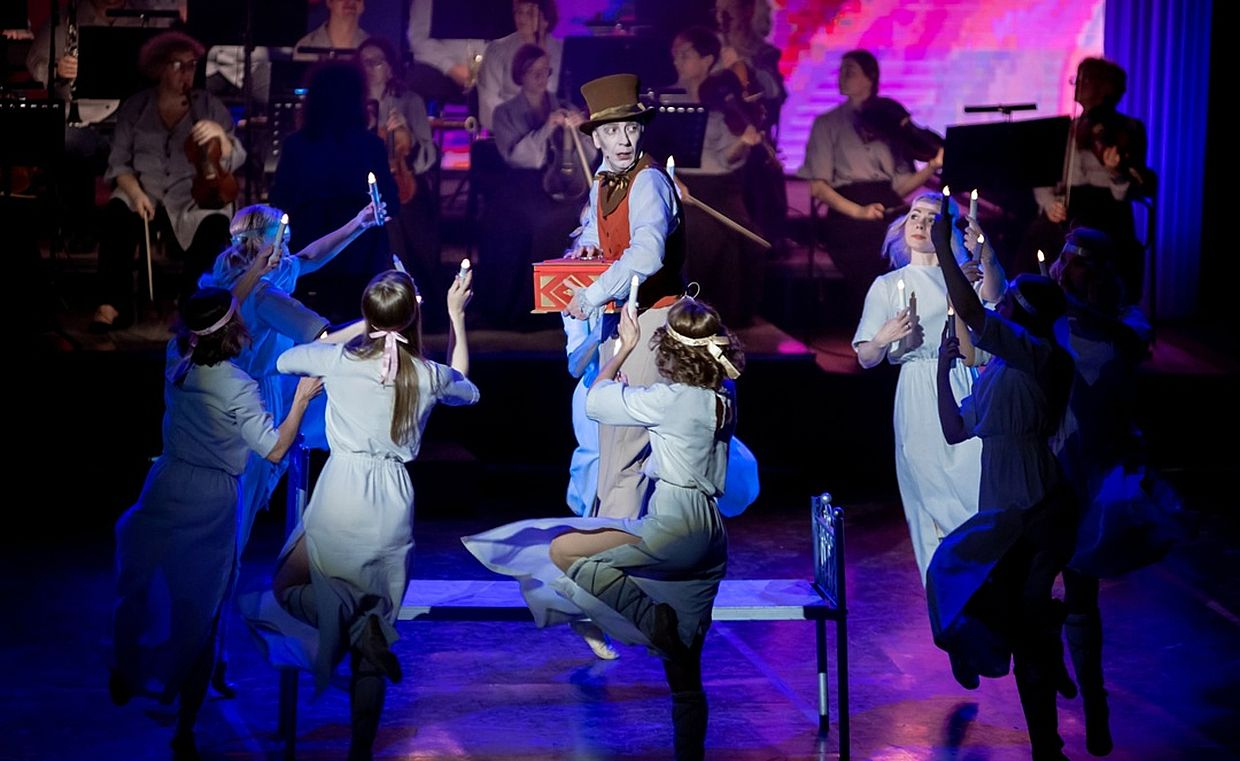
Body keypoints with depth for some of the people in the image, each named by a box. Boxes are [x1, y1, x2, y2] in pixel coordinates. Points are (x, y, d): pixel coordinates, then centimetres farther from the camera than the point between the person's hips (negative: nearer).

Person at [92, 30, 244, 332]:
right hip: (146, 191, 0)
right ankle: (115, 304, -25)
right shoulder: (135, 108, 5)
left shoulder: (210, 107, 4)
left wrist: (220, 136, -24)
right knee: (116, 215, -31)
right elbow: (119, 163, 2)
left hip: (194, 196, 0)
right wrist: (135, 193, -17)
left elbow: (233, 162, -3)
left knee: (215, 226, -33)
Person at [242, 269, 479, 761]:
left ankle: (352, 614, -13)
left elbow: (284, 361, 16)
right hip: (394, 504, 3)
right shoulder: (430, 375, 0)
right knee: (369, 652, 11)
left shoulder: (339, 359, -6)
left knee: (285, 589, 17)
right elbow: (466, 391, 25)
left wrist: (362, 330, 19)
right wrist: (456, 316, 28)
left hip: (341, 495, -3)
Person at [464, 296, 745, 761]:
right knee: (685, 673, 12)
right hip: (704, 539, 9)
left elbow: (595, 399, 2)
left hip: (675, 529, -9)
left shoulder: (669, 400, -11)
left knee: (562, 550, -14)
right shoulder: (723, 396, 9)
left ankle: (655, 620, -17)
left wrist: (626, 347, 13)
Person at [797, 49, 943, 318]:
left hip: (890, 208, 3)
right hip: (849, 215, -2)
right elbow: (818, 186, 2)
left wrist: (932, 167, -2)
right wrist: (857, 210, -13)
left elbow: (901, 184, 16)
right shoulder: (827, 123, 13)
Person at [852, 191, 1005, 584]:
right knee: (933, 497, -1)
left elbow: (992, 292, -14)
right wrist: (883, 338, -15)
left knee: (978, 478, -15)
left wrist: (986, 256, -35)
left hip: (962, 389, 0)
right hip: (919, 400, 0)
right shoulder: (888, 286, 11)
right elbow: (866, 359, 8)